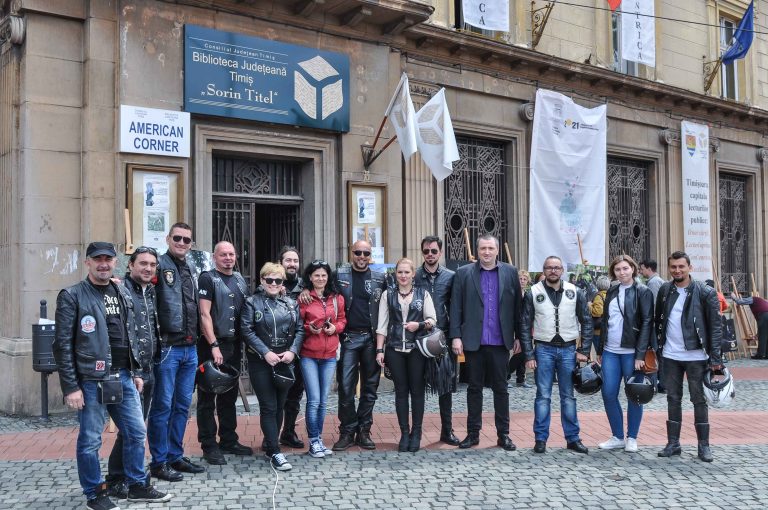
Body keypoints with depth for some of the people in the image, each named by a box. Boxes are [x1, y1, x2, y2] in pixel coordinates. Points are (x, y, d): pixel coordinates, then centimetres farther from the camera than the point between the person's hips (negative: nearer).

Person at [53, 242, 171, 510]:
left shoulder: (123, 294, 12)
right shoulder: (72, 296, -7)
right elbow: (63, 345, -10)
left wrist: (136, 372, 15)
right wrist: (70, 387, -13)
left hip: (123, 378, 6)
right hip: (90, 381, -6)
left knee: (136, 432, 11)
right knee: (90, 441, 4)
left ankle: (137, 486, 26)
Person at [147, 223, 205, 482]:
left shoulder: (192, 267, 14)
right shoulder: (159, 265, -7)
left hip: (190, 347, 7)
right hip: (167, 347, -7)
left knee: (183, 405, 13)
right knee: (163, 406, 1)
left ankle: (175, 456, 25)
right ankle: (159, 462, 11)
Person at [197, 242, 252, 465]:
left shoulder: (240, 279, 14)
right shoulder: (208, 279, -6)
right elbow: (205, 315, -13)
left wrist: (242, 344, 11)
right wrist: (214, 345, -19)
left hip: (234, 346, 7)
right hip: (212, 346, -7)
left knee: (229, 396, 14)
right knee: (208, 398, 0)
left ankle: (229, 440, 24)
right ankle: (209, 446, 6)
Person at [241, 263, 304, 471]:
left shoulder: (291, 303, 9)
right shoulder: (252, 302, -2)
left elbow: (300, 329, 6)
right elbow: (247, 331, -9)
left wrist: (292, 351, -9)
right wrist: (266, 352, -16)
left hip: (286, 361, 4)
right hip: (261, 362, -4)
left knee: (279, 406, 10)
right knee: (268, 407, -5)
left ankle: (270, 443, 27)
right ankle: (275, 453, -4)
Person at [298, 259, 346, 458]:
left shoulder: (337, 298, 7)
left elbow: (342, 319, 16)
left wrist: (336, 327, -5)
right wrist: (309, 328, -18)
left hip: (329, 354, 4)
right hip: (308, 354, -4)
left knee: (323, 401, 11)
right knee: (314, 400, -6)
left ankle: (319, 439, 22)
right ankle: (313, 441, 7)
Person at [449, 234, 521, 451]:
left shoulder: (510, 272, 4)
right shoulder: (464, 273, 1)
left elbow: (517, 306, 5)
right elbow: (456, 307, -1)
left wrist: (520, 336, 4)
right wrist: (456, 336, -7)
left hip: (500, 341, 1)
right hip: (473, 341, 0)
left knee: (501, 388, 8)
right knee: (474, 388, 10)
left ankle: (503, 434, 18)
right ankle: (473, 433, 19)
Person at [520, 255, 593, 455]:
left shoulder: (575, 292, 1)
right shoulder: (533, 293, -3)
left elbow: (586, 322, 7)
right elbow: (525, 326, -1)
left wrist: (584, 350, 1)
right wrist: (529, 355, -5)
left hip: (568, 349, 1)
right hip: (544, 349, -1)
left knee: (568, 396, 9)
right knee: (543, 396, 2)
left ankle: (572, 438, 18)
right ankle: (541, 438, 11)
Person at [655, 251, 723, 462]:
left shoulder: (705, 292, -8)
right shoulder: (665, 290, 4)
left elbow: (715, 326, -9)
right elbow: (658, 321, 10)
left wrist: (715, 358, -13)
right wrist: (657, 347, 7)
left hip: (696, 356, -4)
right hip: (670, 356, 4)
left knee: (699, 399, 5)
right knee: (673, 399, 10)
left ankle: (704, 445, 14)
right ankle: (673, 443, 19)